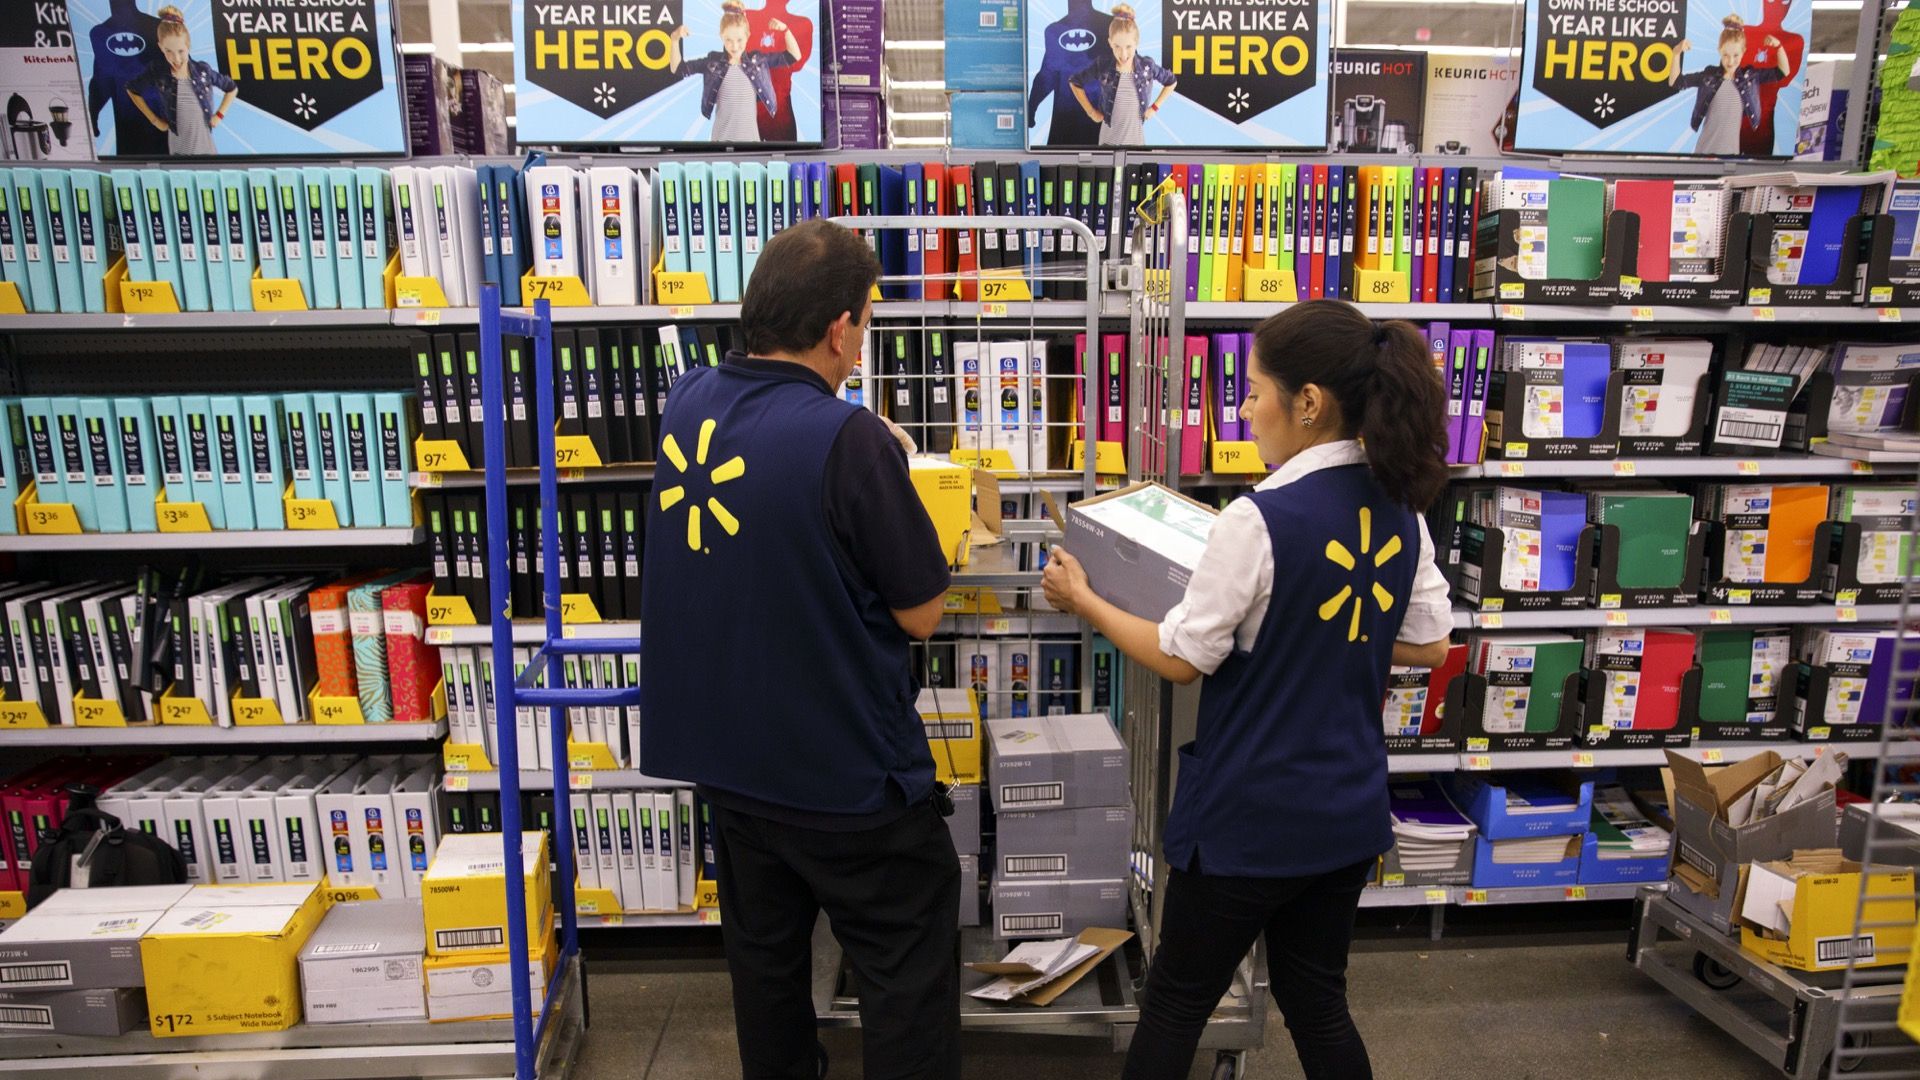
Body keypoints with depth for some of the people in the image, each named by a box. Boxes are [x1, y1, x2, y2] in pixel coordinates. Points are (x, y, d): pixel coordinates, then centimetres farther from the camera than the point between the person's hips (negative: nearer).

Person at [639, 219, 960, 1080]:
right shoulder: (846, 438, -24)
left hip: (724, 750, 7)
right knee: (907, 972, 10)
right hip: (844, 768, -7)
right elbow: (921, 613, -14)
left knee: (764, 952, 23)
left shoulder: (686, 405, -3)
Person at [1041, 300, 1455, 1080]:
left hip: (1251, 817, -6)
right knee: (1317, 1001, 22)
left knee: (1176, 1003, 13)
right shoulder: (1400, 510, -1)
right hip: (1348, 811, 7)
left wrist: (1083, 600, -4)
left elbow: (1181, 659, -16)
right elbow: (1430, 646, 8)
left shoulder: (1261, 519, -23)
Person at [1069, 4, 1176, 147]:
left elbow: (1171, 82, 9)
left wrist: (1155, 107, 3)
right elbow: (1076, 83, 4)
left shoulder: (1147, 66, -10)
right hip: (1109, 140, -1)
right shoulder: (1102, 66, -13)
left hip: (1136, 139, 1)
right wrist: (1091, 111, 2)